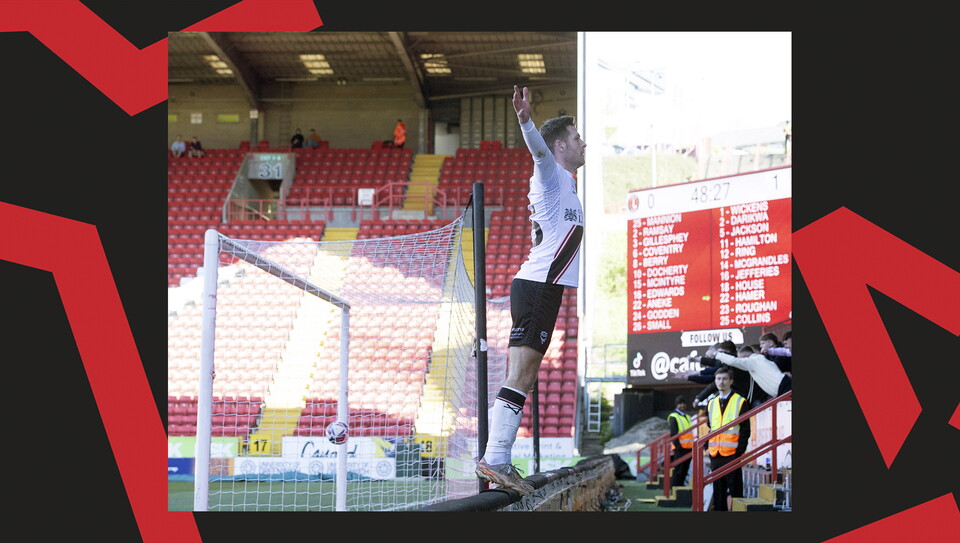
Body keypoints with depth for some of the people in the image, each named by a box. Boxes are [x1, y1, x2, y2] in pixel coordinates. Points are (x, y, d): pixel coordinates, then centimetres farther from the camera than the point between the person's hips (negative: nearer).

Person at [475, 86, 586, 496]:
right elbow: (539, 148, -28)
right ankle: (494, 460, -19)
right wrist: (525, 120, -47)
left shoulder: (559, 181, 22)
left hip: (537, 288, 10)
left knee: (521, 378, 6)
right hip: (539, 288, -10)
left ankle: (498, 462, 6)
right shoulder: (554, 175, -6)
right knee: (519, 377, -14)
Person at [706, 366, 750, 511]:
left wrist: (739, 452, -12)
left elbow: (745, 430, -5)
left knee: (733, 489, -4)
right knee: (718, 490, 8)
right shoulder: (711, 403, 15)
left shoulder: (740, 402, -2)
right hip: (715, 455, 6)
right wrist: (708, 447, 9)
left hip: (732, 454, -5)